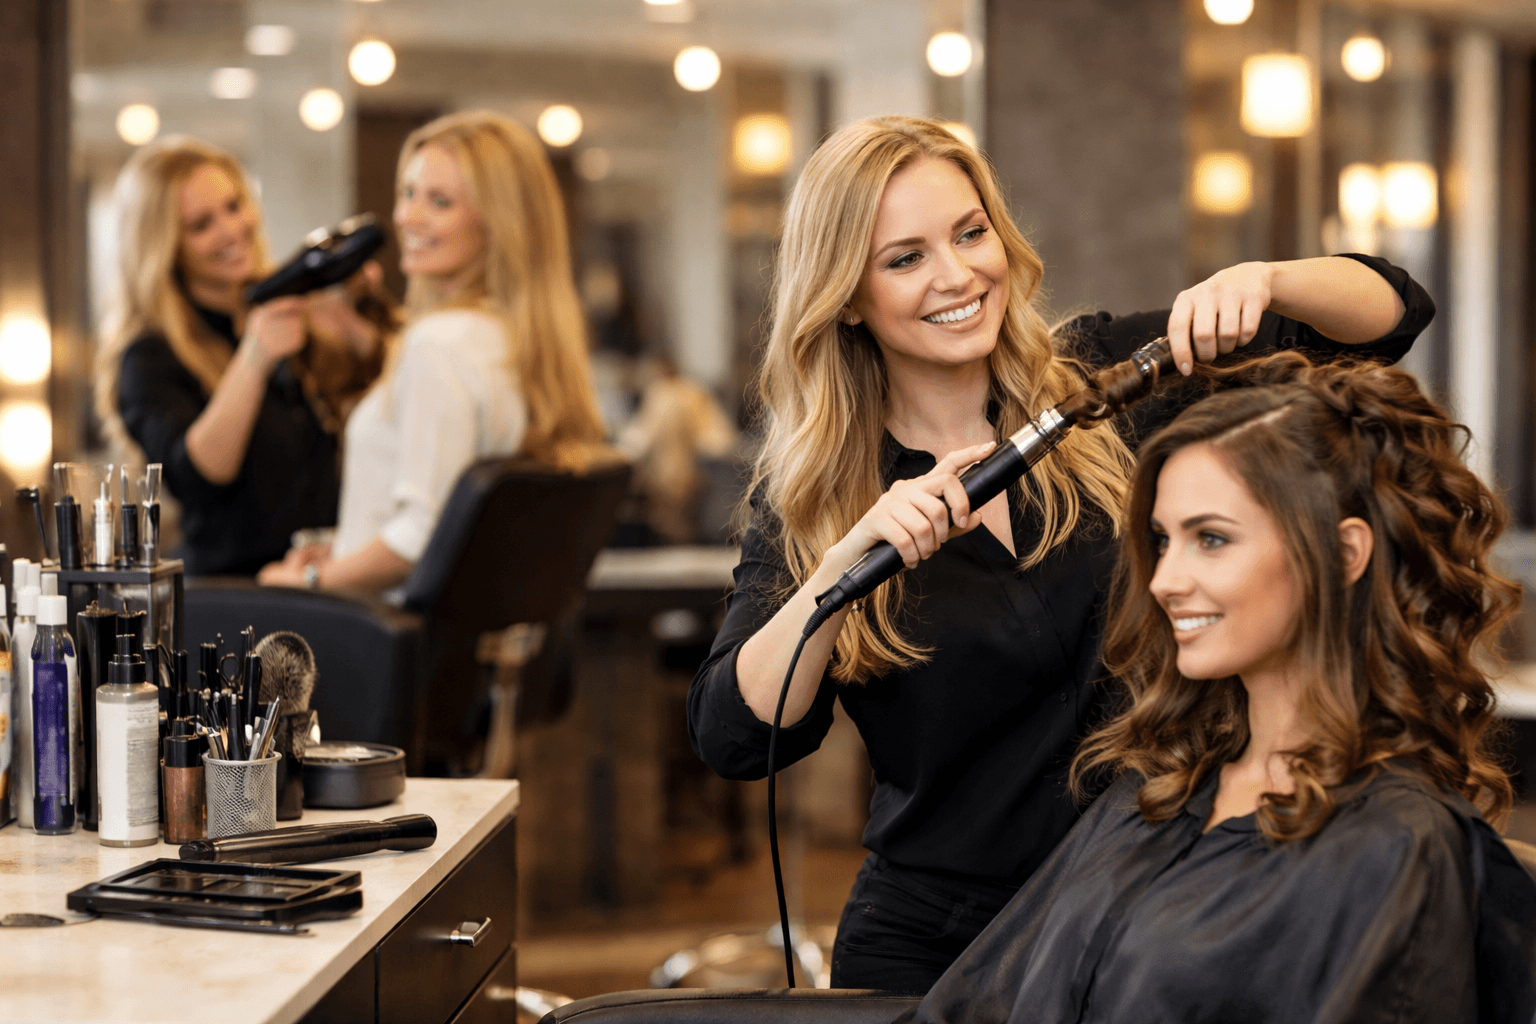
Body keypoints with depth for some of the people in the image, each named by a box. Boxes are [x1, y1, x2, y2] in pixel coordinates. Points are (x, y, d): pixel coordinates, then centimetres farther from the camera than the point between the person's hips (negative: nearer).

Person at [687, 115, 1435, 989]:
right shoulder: (808, 494, -3)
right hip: (934, 946, 0)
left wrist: (1260, 282, -21)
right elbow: (734, 740, -15)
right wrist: (847, 558, -27)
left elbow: (1390, 311, 0)